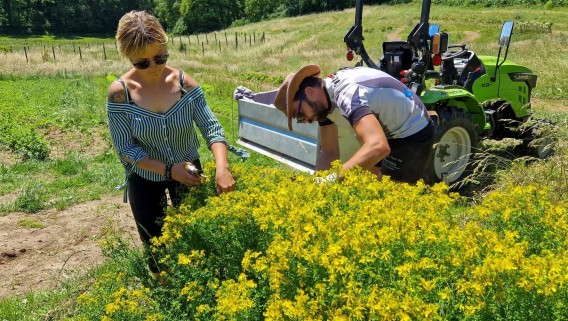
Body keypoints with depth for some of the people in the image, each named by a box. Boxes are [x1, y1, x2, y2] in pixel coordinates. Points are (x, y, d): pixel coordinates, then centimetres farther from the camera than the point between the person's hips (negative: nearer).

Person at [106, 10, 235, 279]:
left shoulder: (185, 83, -16)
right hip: (145, 179, -1)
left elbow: (211, 127, -18)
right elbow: (125, 148, -17)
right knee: (154, 244, 16)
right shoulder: (119, 92, -19)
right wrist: (168, 170, -28)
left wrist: (222, 167, -36)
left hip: (188, 171, 1)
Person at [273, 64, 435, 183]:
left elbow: (378, 147, -50)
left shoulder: (346, 93, -34)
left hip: (413, 133, -9)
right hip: (392, 132, 9)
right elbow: (329, 152, -1)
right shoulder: (325, 98, -6)